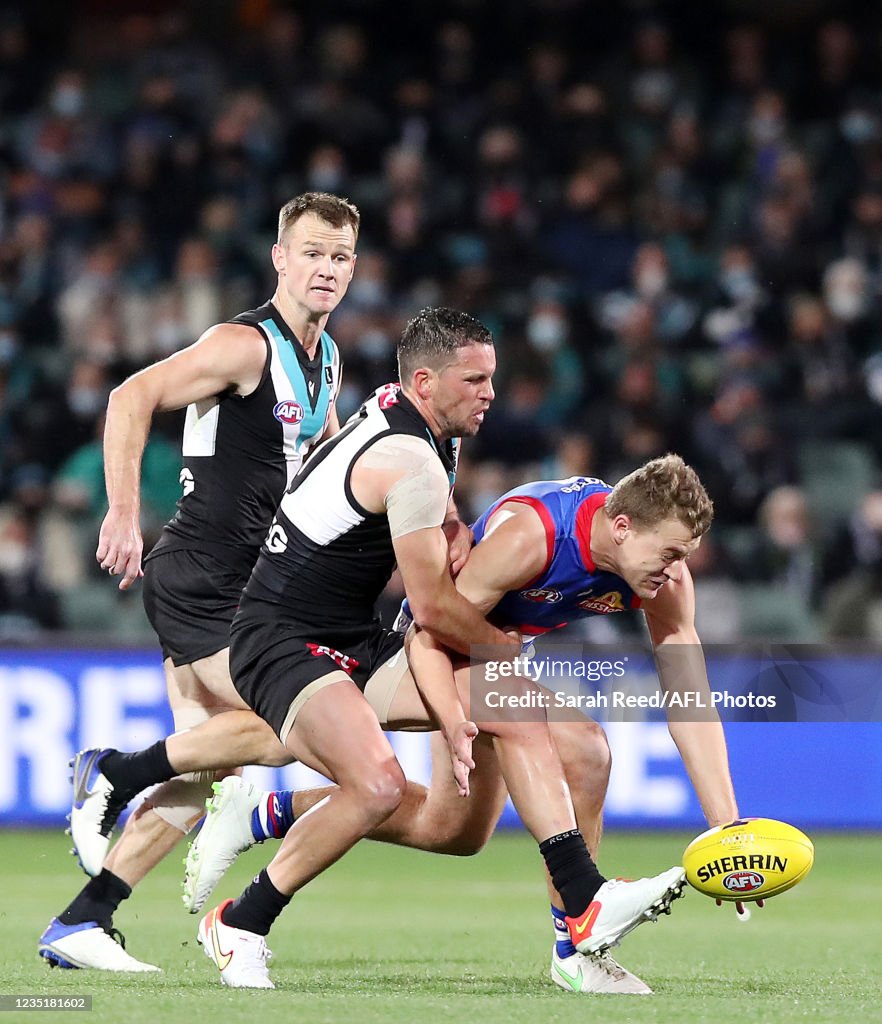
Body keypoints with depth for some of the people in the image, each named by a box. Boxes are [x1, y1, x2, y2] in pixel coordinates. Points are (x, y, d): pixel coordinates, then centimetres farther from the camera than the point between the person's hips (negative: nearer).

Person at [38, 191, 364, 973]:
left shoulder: (323, 358, 14)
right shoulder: (246, 345, -14)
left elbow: (327, 452, 32)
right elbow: (132, 398, -24)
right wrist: (124, 514, -30)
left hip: (240, 590, 9)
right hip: (197, 580, -9)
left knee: (207, 774, 4)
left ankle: (79, 925, 7)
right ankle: (111, 775, 0)